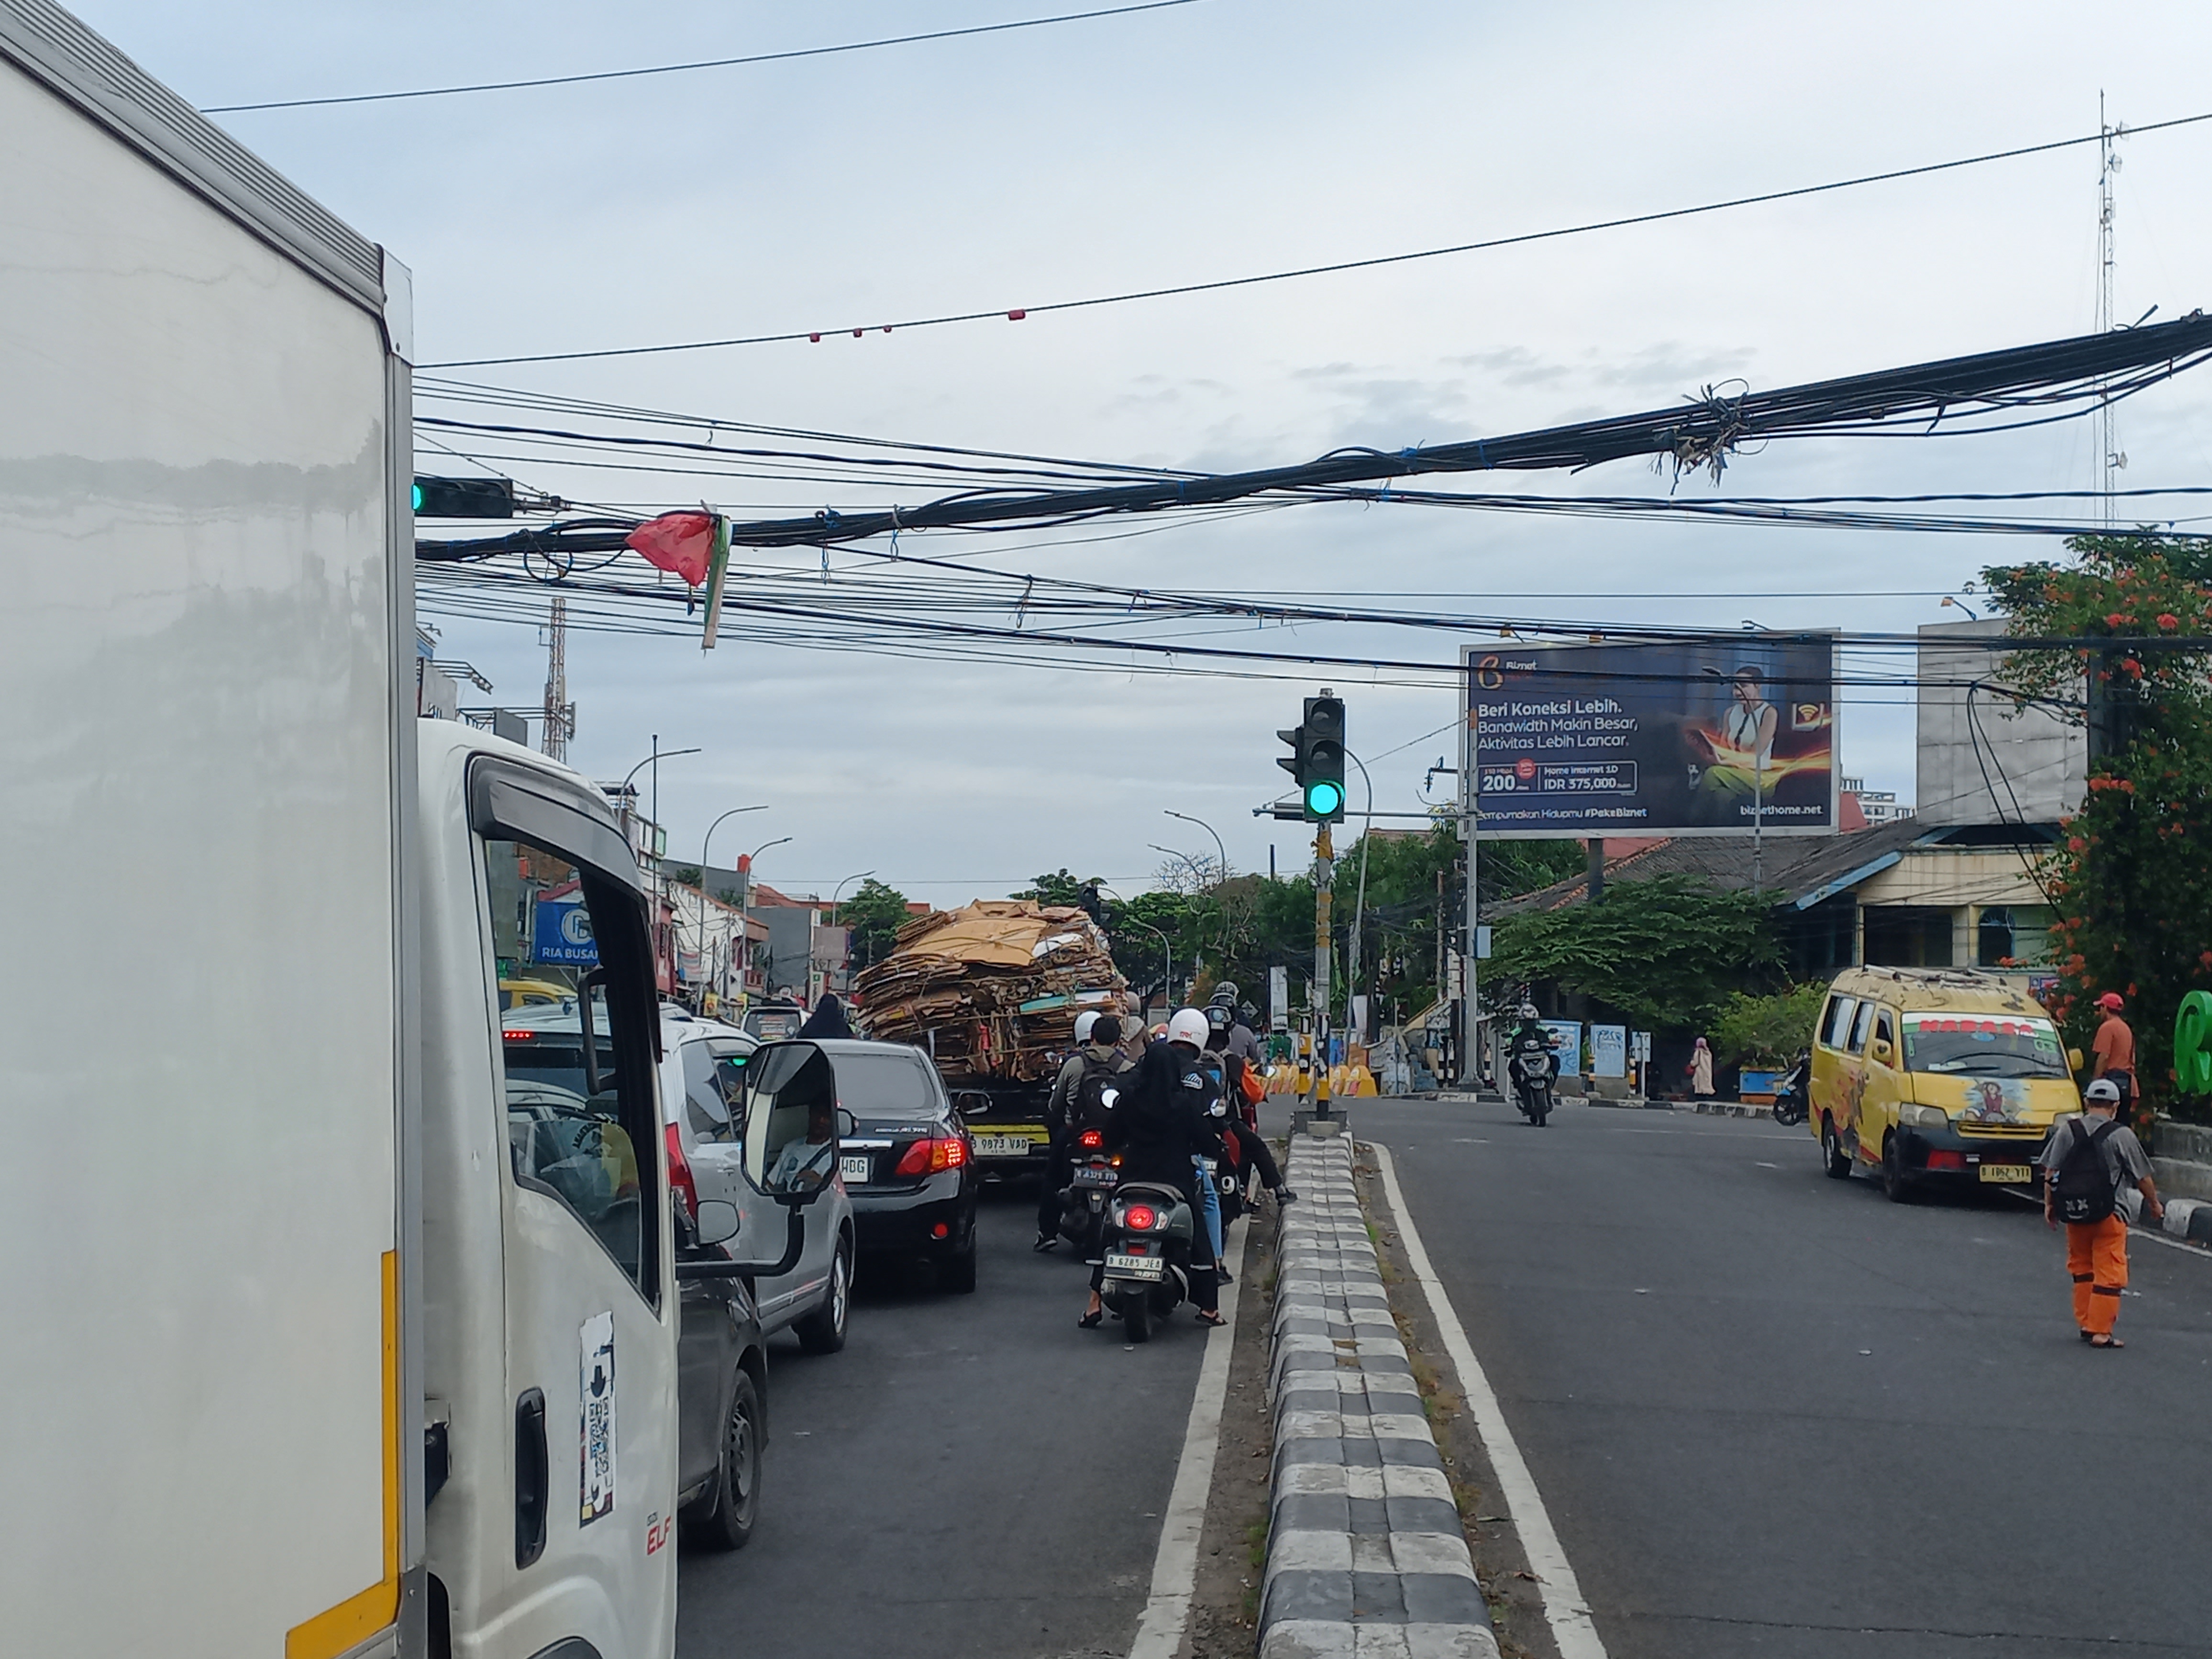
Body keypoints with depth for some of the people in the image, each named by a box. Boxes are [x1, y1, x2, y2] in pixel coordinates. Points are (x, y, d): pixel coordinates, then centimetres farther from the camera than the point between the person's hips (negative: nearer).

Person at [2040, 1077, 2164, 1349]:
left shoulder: (2067, 1130, 1)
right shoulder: (2121, 1135, -8)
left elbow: (2050, 1172, 2)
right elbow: (2142, 1177, -2)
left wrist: (2049, 1204, 13)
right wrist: (2154, 1204, 14)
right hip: (2108, 1214, -4)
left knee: (2081, 1268, 19)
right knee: (2109, 1273, 0)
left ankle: (2086, 1324, 22)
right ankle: (2101, 1332, -3)